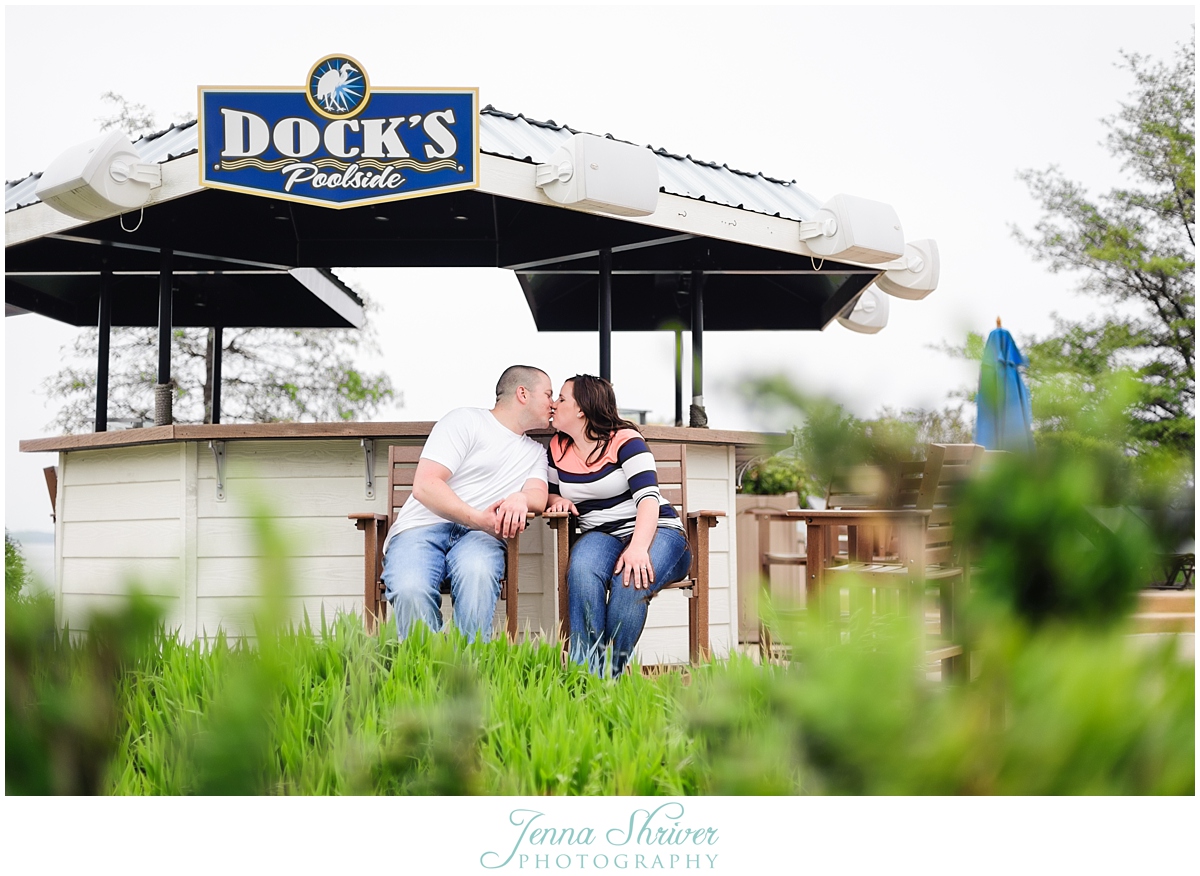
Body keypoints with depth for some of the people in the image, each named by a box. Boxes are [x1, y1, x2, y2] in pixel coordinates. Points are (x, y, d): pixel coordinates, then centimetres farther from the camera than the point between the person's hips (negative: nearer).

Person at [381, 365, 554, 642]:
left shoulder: (535, 452, 25)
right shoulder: (466, 420, 6)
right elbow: (425, 485, -6)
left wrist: (521, 498, -20)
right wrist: (478, 519, -20)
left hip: (479, 536, 3)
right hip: (422, 527, -3)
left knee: (477, 572, -36)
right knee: (411, 589, -36)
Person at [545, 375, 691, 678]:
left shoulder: (625, 440, -8)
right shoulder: (557, 448, 11)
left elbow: (648, 497, -19)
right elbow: (550, 491, 26)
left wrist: (638, 548, -36)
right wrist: (557, 500, -1)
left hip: (657, 530, -4)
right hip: (601, 536, 4)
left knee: (630, 580, -38)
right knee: (581, 570, -34)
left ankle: (613, 673, -26)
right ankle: (587, 671, -35)